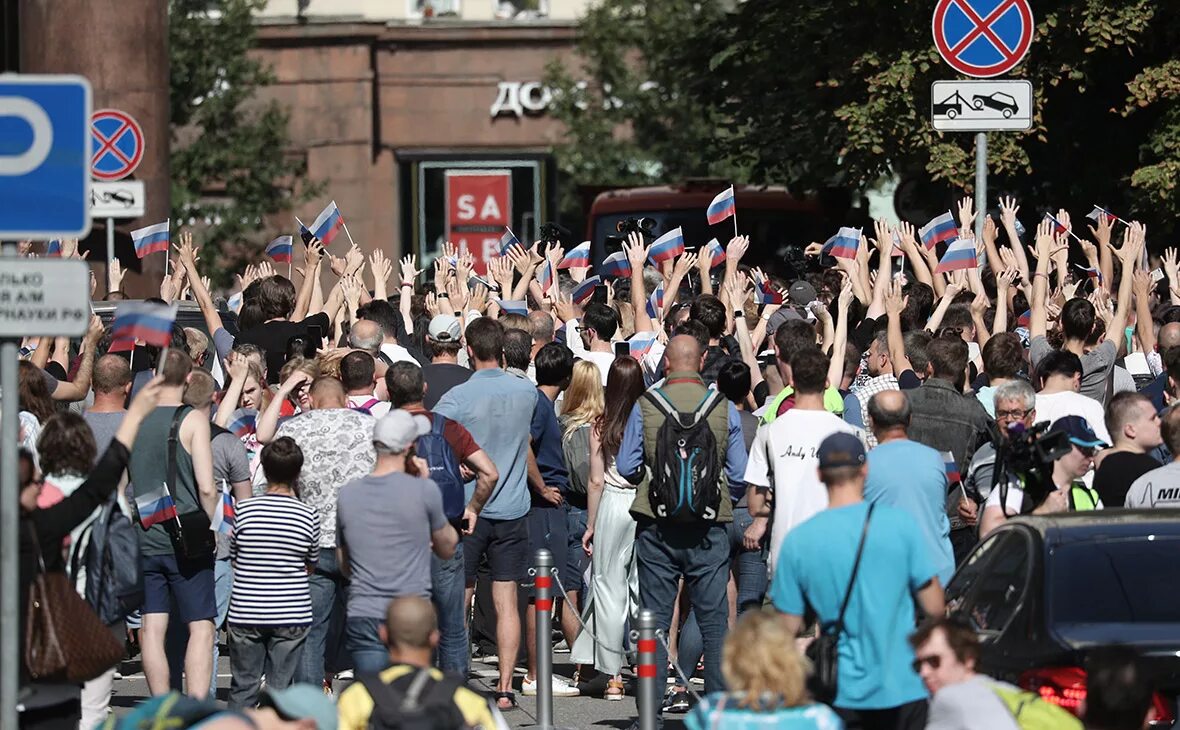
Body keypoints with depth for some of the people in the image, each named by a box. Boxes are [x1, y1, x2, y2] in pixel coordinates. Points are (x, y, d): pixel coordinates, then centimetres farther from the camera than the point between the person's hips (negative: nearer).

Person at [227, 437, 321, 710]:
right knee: (281, 688, 5)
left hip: (245, 613, 0)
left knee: (243, 687, 9)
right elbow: (311, 565, 8)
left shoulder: (243, 509, -6)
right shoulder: (309, 516, -5)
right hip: (291, 615, 0)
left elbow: (233, 558, 6)